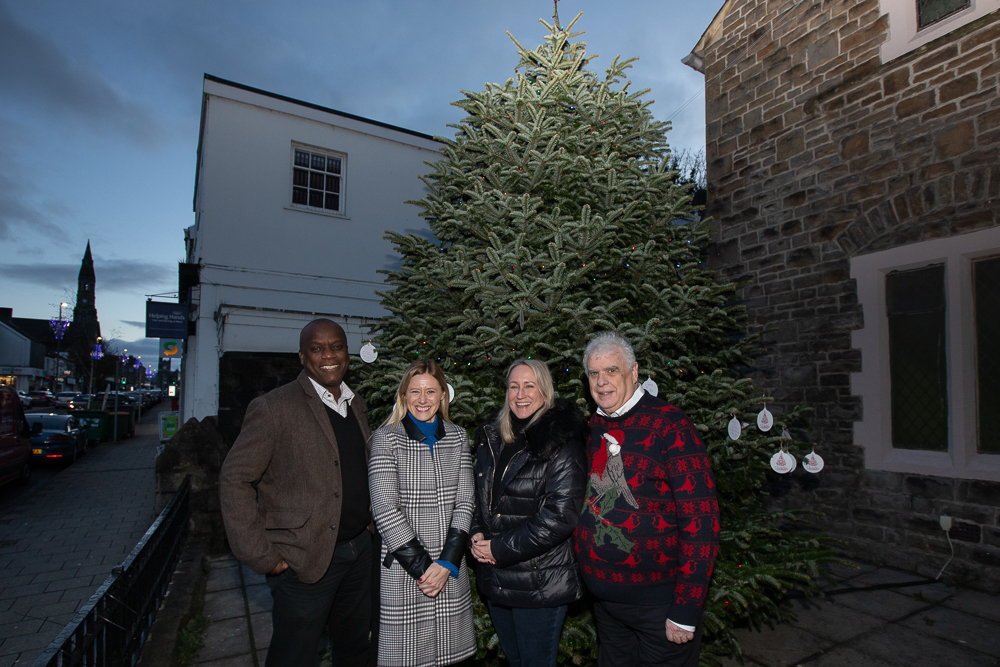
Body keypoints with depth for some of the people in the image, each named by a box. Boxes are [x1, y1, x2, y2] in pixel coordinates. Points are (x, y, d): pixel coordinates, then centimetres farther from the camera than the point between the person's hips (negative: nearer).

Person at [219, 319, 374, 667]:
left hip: (359, 551, 6)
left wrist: (368, 522, 10)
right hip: (305, 561, -6)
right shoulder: (273, 408, -15)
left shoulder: (357, 406, 7)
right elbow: (234, 480, -15)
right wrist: (261, 555, -15)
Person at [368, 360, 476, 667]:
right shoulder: (386, 437, -6)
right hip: (402, 568, -3)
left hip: (450, 568, 3)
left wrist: (447, 563, -9)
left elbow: (464, 502, 1)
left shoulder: (458, 437, 4)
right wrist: (421, 566, -13)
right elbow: (384, 508, -12)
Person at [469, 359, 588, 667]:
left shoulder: (562, 443, -16)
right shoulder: (492, 437, 5)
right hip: (495, 579, 7)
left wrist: (502, 549, -18)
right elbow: (480, 494, 15)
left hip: (540, 583, -6)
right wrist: (477, 533, -4)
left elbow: (560, 515, -22)